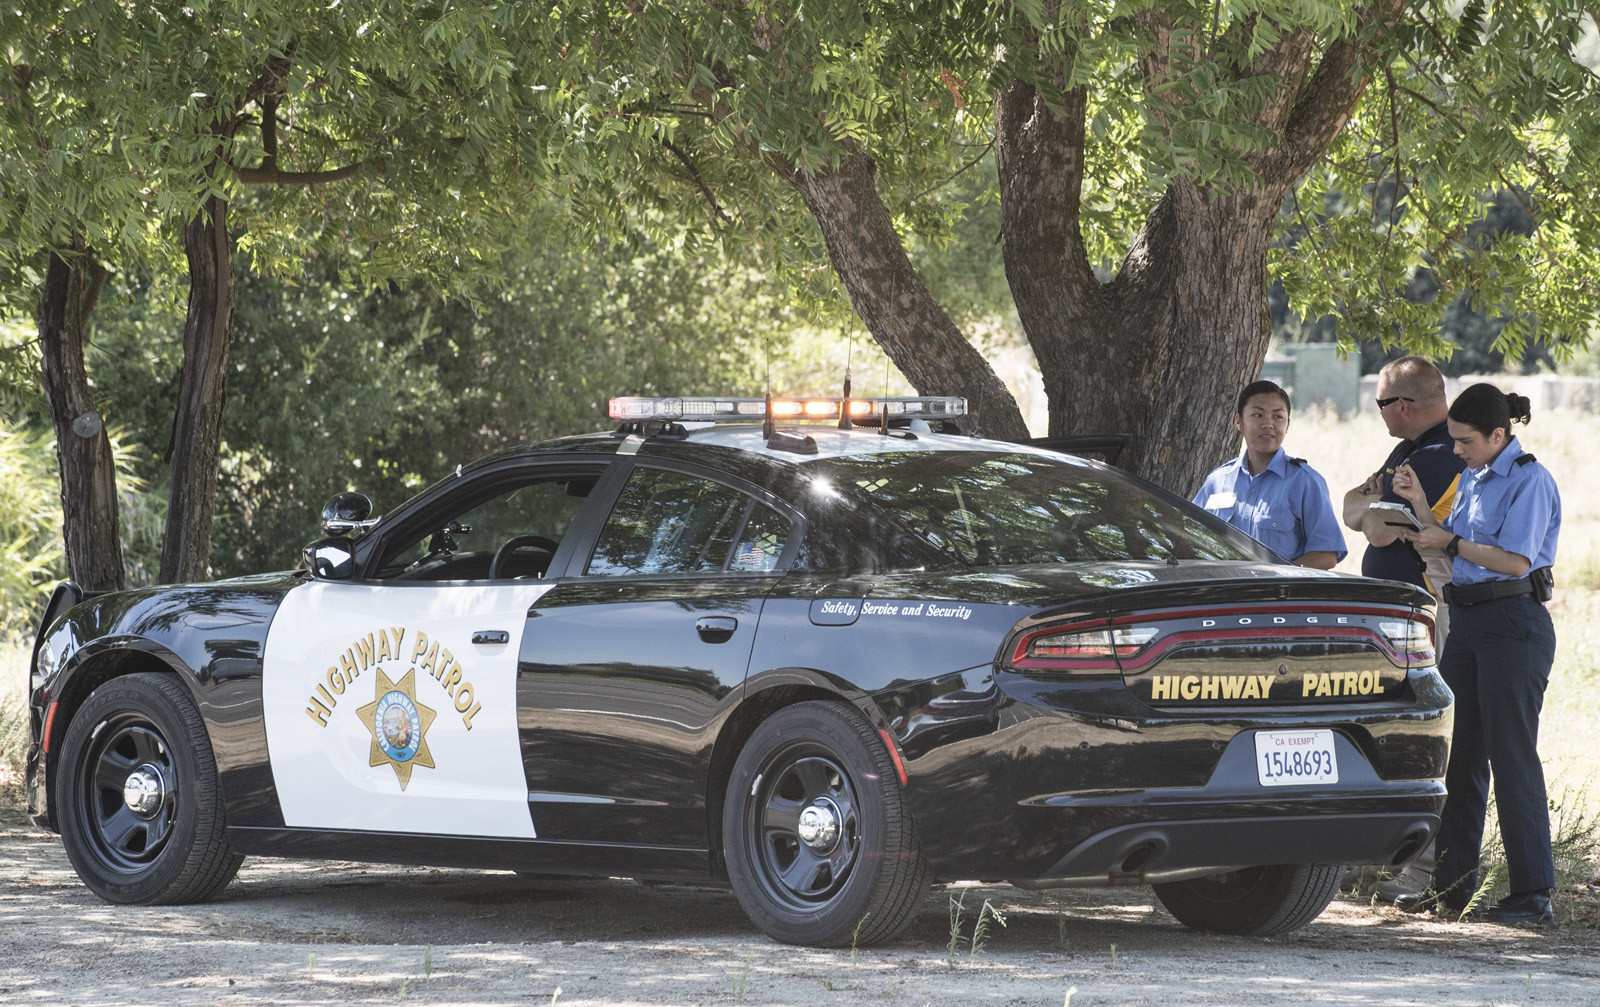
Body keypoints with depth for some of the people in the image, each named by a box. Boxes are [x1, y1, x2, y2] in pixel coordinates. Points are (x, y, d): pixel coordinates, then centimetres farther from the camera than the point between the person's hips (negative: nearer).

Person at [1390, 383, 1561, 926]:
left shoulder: (1529, 481, -10)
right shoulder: (1472, 479, 16)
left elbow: (1515, 559, -17)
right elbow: (1451, 547, 16)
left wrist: (1448, 541, -9)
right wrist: (1419, 504, 4)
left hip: (1514, 624, -9)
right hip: (1466, 624, 9)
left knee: (1511, 755, -7)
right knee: (1457, 754, 10)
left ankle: (1533, 895, -4)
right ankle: (1451, 883, 16)